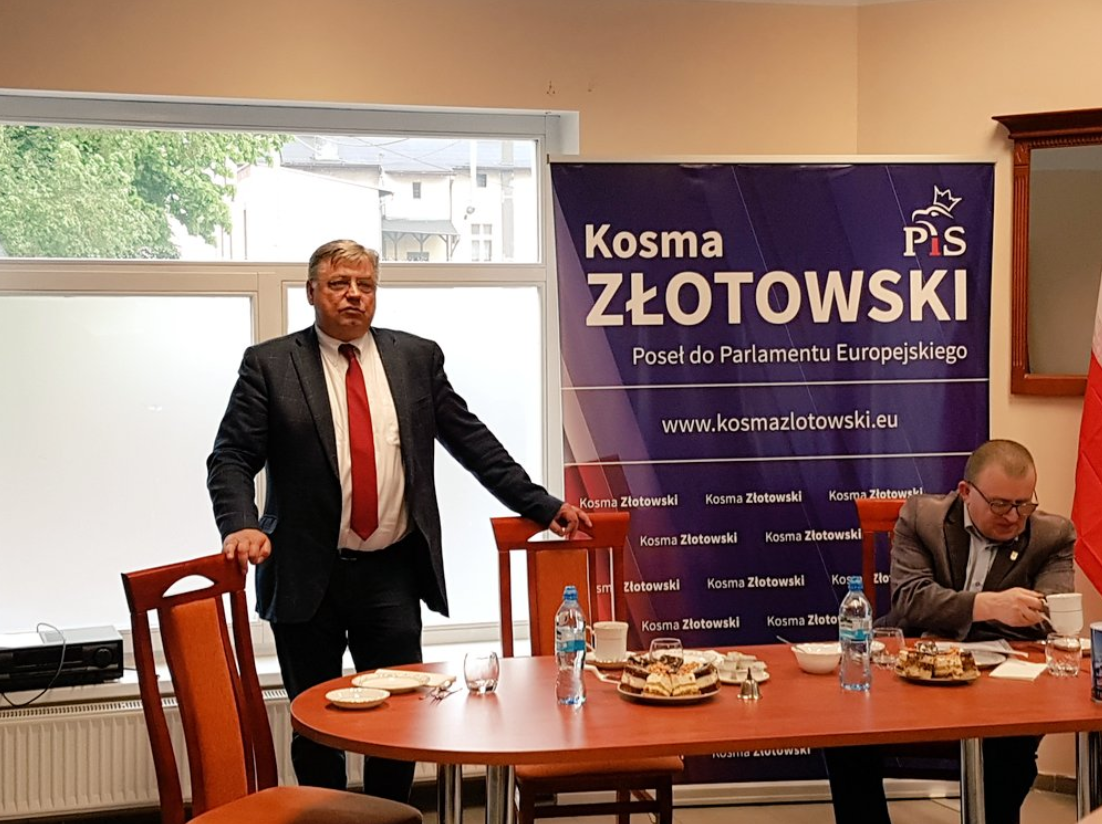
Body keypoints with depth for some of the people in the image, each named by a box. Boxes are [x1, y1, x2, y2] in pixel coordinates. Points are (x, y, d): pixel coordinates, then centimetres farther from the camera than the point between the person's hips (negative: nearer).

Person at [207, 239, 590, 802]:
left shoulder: (417, 357, 7)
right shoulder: (269, 364, 0)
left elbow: (472, 441, 10)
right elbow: (231, 457, -3)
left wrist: (543, 507, 7)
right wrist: (240, 524, -22)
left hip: (392, 574, 2)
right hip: (306, 576, -1)